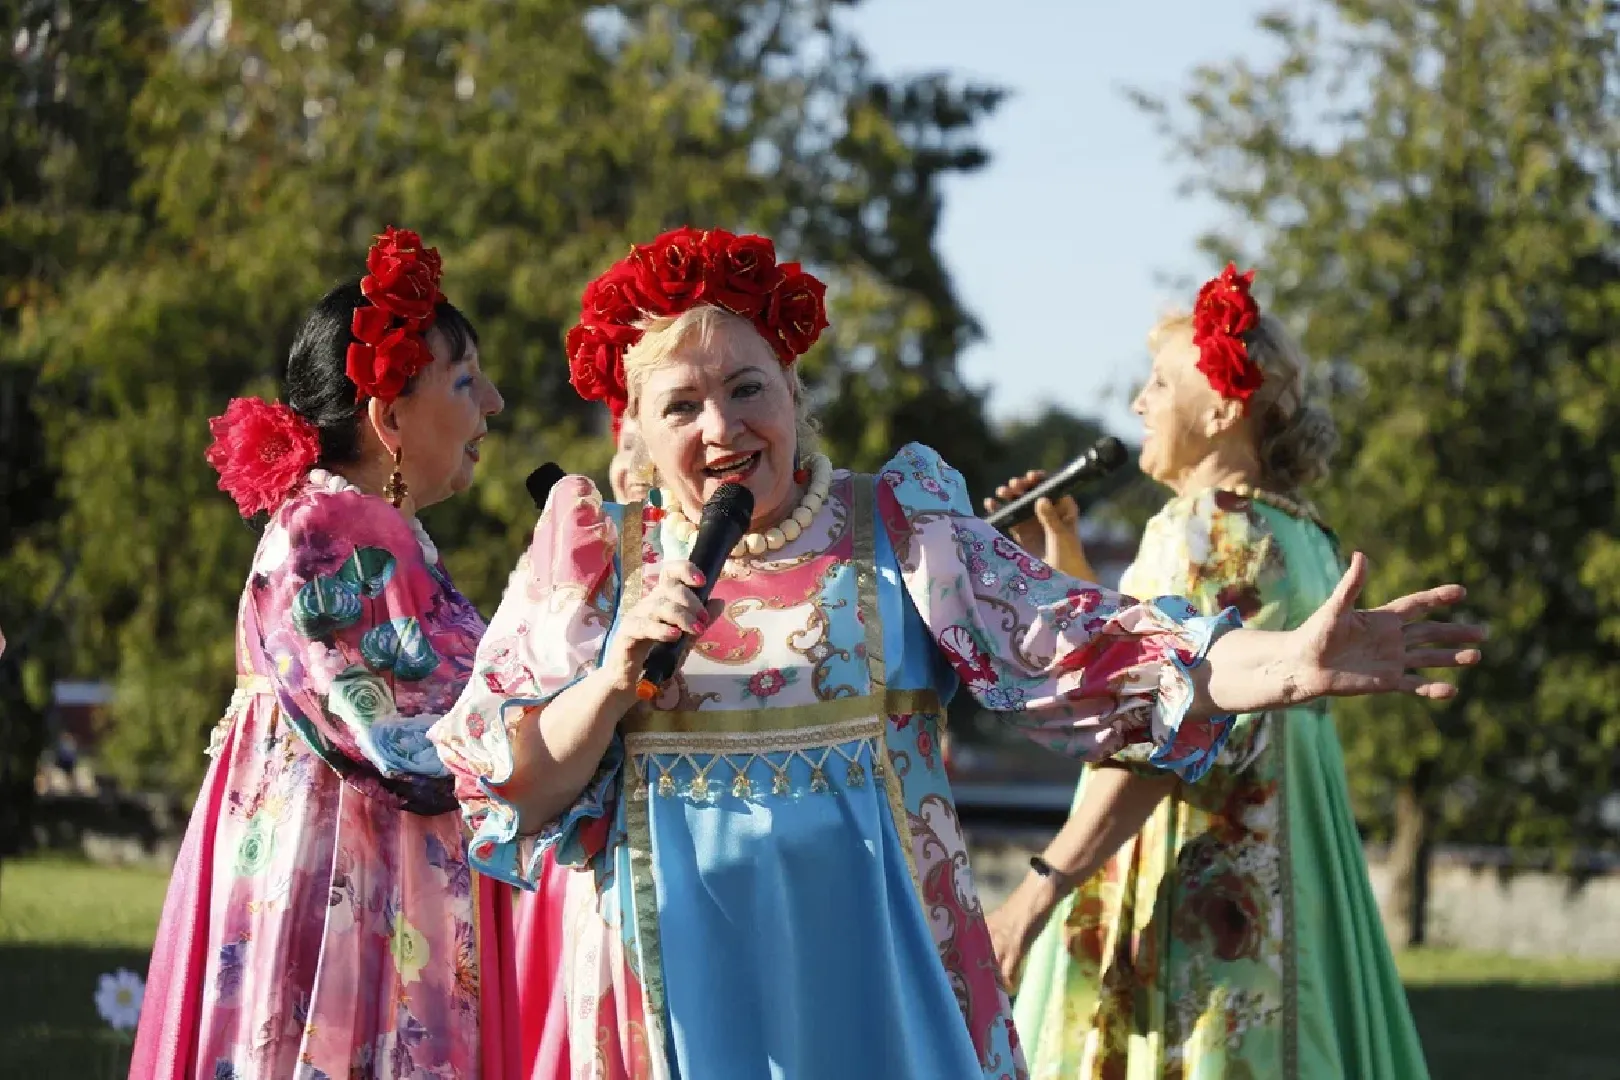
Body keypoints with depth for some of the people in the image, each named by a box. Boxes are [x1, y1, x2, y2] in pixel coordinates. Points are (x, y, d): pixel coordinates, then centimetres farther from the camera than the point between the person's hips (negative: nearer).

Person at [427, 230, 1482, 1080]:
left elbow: (1068, 647, -6)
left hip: (878, 975, 0)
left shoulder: (897, 528, 5)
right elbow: (508, 793, 2)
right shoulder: (595, 553, 5)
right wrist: (617, 678, -15)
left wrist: (1290, 663, -19)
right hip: (681, 994, 0)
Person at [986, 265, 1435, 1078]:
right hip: (1283, 882, 9)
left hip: (1192, 884, -9)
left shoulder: (1207, 526, -12)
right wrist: (1063, 562, 20)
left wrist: (1043, 887, -24)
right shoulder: (1299, 536, 16)